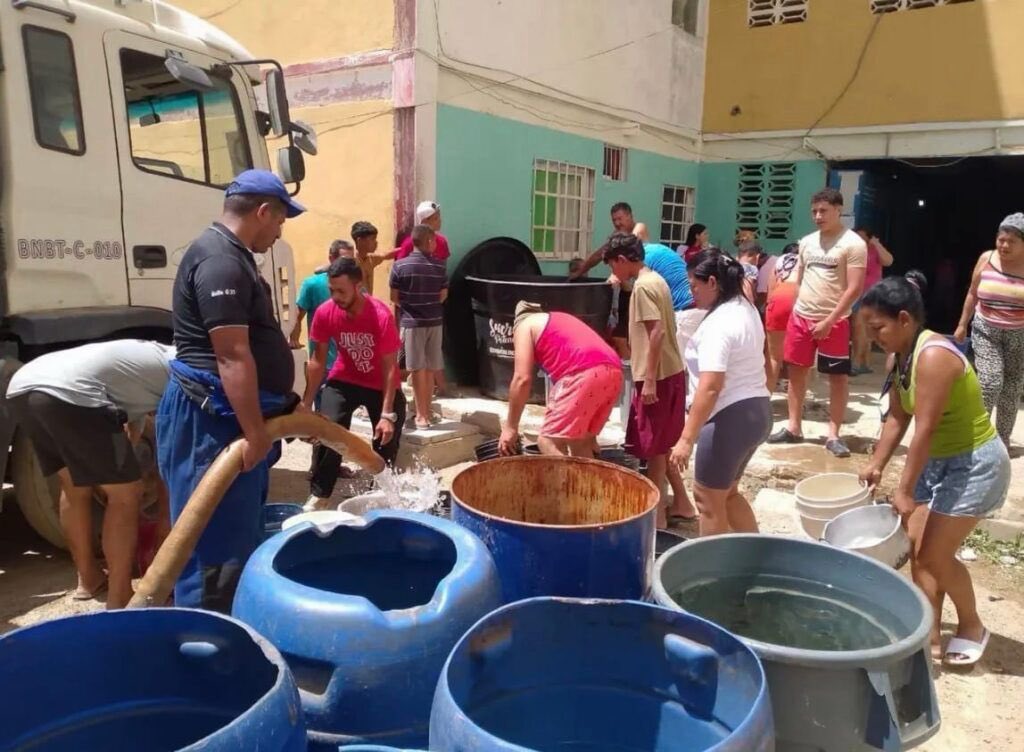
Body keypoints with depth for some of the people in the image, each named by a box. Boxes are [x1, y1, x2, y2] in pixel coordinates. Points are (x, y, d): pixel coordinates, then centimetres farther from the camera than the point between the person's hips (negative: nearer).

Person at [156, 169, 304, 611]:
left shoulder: (233, 257, 16)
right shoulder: (219, 261, -19)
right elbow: (232, 357, -25)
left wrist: (281, 408, 25)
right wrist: (254, 432, -24)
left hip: (233, 415, 11)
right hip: (212, 420, -11)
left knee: (243, 531, 19)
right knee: (215, 542, -3)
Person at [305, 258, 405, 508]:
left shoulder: (381, 315, -29)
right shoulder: (325, 313, -19)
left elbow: (390, 367, -24)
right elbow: (318, 359, -7)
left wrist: (387, 415, -27)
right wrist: (306, 403, -7)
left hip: (381, 385, -1)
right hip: (344, 381, 2)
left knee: (386, 442, 2)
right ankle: (318, 496, -5)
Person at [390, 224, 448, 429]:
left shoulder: (400, 265, -8)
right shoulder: (439, 266, -1)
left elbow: (394, 297, -4)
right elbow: (443, 295, 5)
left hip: (412, 322, -3)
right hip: (434, 321, 3)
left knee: (418, 369, 0)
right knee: (429, 369, 12)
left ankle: (422, 415, 1)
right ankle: (425, 412, 21)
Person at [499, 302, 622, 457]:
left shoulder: (524, 325, 14)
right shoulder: (559, 320, 36)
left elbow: (522, 379, 2)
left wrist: (510, 427, 7)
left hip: (584, 375, -8)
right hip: (612, 372, 8)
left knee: (548, 442, -2)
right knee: (581, 443, 20)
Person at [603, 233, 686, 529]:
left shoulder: (642, 286, -15)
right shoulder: (655, 280, 14)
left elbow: (657, 332, -23)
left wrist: (649, 380, -23)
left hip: (657, 377, -10)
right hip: (671, 373, 10)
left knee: (652, 447, 0)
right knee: (663, 444, 18)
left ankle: (656, 514, 9)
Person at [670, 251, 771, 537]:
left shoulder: (718, 325, -21)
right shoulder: (746, 309, 8)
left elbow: (710, 388, -28)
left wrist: (686, 439, -28)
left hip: (730, 417, -10)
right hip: (756, 411, 10)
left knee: (708, 499, 6)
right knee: (727, 492, 24)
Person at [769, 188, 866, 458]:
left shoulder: (853, 244, -9)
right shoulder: (807, 242, 10)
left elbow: (854, 289, -13)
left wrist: (829, 320, -16)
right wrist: (798, 309, 8)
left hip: (833, 322, -6)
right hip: (800, 317, 6)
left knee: (838, 377, 2)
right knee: (796, 371, 10)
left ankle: (833, 434, 9)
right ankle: (793, 427, 20)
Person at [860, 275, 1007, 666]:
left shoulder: (933, 356, -28)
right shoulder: (901, 356, 0)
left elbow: (925, 430, -29)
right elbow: (897, 417, 7)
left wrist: (905, 491, -24)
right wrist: (876, 465, 1)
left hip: (975, 463, -9)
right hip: (938, 460, 9)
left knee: (935, 555, -4)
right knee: (918, 550, 8)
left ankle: (972, 627, 22)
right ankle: (928, 636, 20)